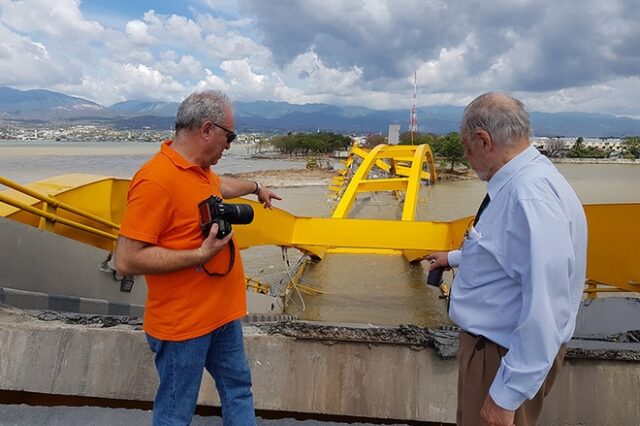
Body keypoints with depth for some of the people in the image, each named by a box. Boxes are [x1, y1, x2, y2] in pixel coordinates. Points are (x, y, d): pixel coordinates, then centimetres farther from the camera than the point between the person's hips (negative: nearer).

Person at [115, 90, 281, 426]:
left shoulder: (200, 169, 5)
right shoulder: (156, 179, -24)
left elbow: (221, 185, 31)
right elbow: (126, 261, -25)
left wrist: (256, 188, 46)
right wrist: (200, 254, -25)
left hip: (224, 312, 9)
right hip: (183, 324, -9)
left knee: (238, 389, 22)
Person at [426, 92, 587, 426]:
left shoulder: (530, 195, -31)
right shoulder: (518, 184, 3)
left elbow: (544, 309, -33)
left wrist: (505, 396, -27)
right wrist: (454, 258, 36)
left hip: (508, 356, -9)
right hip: (490, 341, 9)